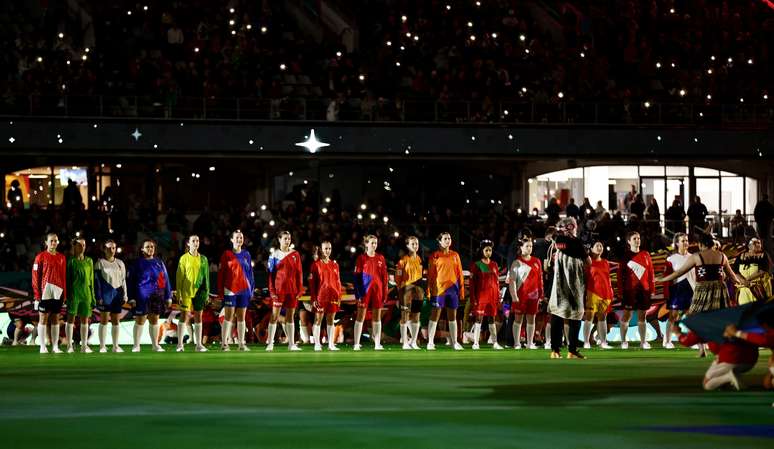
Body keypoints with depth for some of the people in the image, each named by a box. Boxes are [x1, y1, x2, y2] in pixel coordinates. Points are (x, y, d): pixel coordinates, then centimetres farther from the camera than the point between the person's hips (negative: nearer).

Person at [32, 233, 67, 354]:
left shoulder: (61, 258, 11)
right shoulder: (41, 257, -1)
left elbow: (64, 276, 13)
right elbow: (35, 276, -4)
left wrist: (64, 294, 8)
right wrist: (37, 294, -9)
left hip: (58, 292, 4)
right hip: (45, 292, -4)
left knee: (55, 319, 7)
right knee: (43, 318, -1)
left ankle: (55, 346, 10)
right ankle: (43, 347, 1)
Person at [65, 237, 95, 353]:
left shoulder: (89, 261, 13)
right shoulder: (70, 261, 0)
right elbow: (67, 279, -2)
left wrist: (93, 296, 12)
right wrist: (68, 295, -10)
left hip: (86, 293, 4)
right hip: (73, 293, -4)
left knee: (85, 320, 5)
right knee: (71, 317, -2)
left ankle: (84, 345, 9)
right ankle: (69, 346, 1)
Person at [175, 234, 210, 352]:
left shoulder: (203, 259, 10)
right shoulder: (184, 258, 0)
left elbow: (206, 276, 13)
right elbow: (179, 276, -1)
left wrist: (207, 293, 8)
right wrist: (179, 293, -7)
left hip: (199, 292, 3)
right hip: (187, 292, -3)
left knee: (198, 317, 5)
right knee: (184, 315, -5)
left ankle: (199, 344, 9)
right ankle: (180, 344, 0)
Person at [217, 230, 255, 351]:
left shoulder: (246, 254, 11)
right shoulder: (227, 254, 0)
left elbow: (250, 272, 14)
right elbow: (221, 272, -1)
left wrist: (251, 289, 9)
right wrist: (220, 290, -6)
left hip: (244, 290, 4)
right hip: (230, 289, -4)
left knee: (241, 317, 7)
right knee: (228, 316, -5)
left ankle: (241, 344, 10)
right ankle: (224, 344, -3)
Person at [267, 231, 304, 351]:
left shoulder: (295, 254, 8)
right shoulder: (275, 254, 2)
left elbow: (299, 273, 8)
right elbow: (271, 273, 0)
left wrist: (299, 289, 1)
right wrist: (272, 290, -8)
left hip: (292, 289, 3)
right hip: (279, 289, -3)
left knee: (290, 317, 7)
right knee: (274, 316, -3)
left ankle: (291, 344, 10)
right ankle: (270, 344, -1)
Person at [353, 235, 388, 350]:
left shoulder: (380, 258, 8)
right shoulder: (361, 258, 0)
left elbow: (384, 276, 9)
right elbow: (357, 276, -3)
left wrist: (385, 293, 4)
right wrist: (358, 294, -9)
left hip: (377, 290, 3)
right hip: (364, 290, -3)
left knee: (377, 317, 6)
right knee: (360, 316, -2)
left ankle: (377, 344, 9)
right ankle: (356, 344, -1)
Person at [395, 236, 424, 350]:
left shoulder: (420, 259, 11)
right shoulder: (403, 260, -5)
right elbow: (398, 276, -6)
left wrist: (423, 289, 13)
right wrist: (399, 290, -12)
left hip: (418, 291, 5)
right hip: (406, 290, -5)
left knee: (416, 317, 8)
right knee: (405, 316, -3)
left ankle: (413, 342, 15)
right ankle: (405, 343, 0)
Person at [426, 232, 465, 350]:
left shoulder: (455, 255, 11)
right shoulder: (435, 256, 0)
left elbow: (459, 273, 12)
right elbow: (430, 274, -1)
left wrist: (461, 288, 7)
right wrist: (430, 290, -7)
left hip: (452, 287, 4)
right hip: (439, 288, -4)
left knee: (452, 317, 9)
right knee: (435, 315, -3)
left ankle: (454, 342, 14)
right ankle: (430, 343, -1)